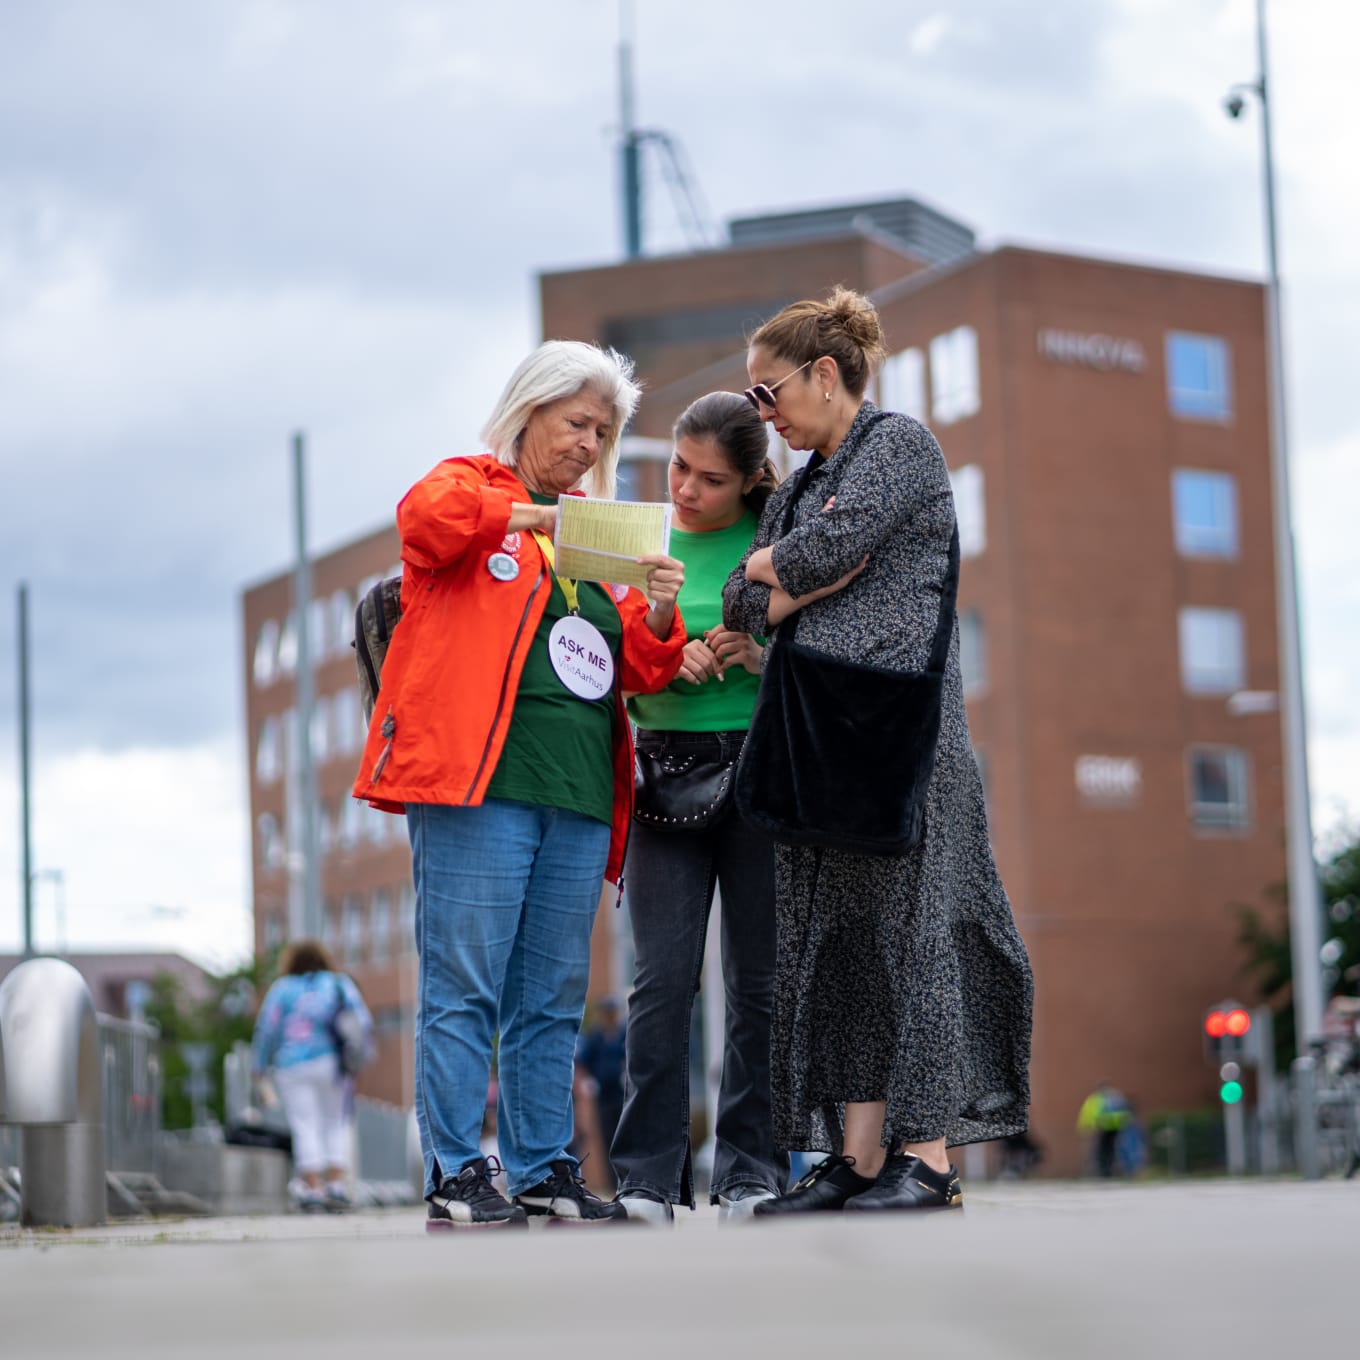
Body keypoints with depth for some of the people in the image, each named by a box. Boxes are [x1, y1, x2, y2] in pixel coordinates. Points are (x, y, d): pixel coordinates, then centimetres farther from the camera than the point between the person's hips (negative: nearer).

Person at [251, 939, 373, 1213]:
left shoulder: (281, 988, 9)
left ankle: (312, 1187, -9)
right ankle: (337, 1183, -3)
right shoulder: (339, 983, 12)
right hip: (330, 1063, 1)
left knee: (305, 1126, -2)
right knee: (337, 1123, 8)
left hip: (291, 1066, -1)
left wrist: (260, 1069, 10)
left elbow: (267, 1030, 4)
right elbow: (364, 1022, 3)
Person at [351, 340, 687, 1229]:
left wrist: (658, 617, -1)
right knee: (464, 989, -7)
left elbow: (638, 670, 18)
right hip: (479, 782, -6)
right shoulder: (471, 488, 7)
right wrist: (527, 515, -22)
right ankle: (454, 1176, -5)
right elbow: (425, 519, -18)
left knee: (554, 999, 8)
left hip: (577, 793, 6)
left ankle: (544, 1169, 13)